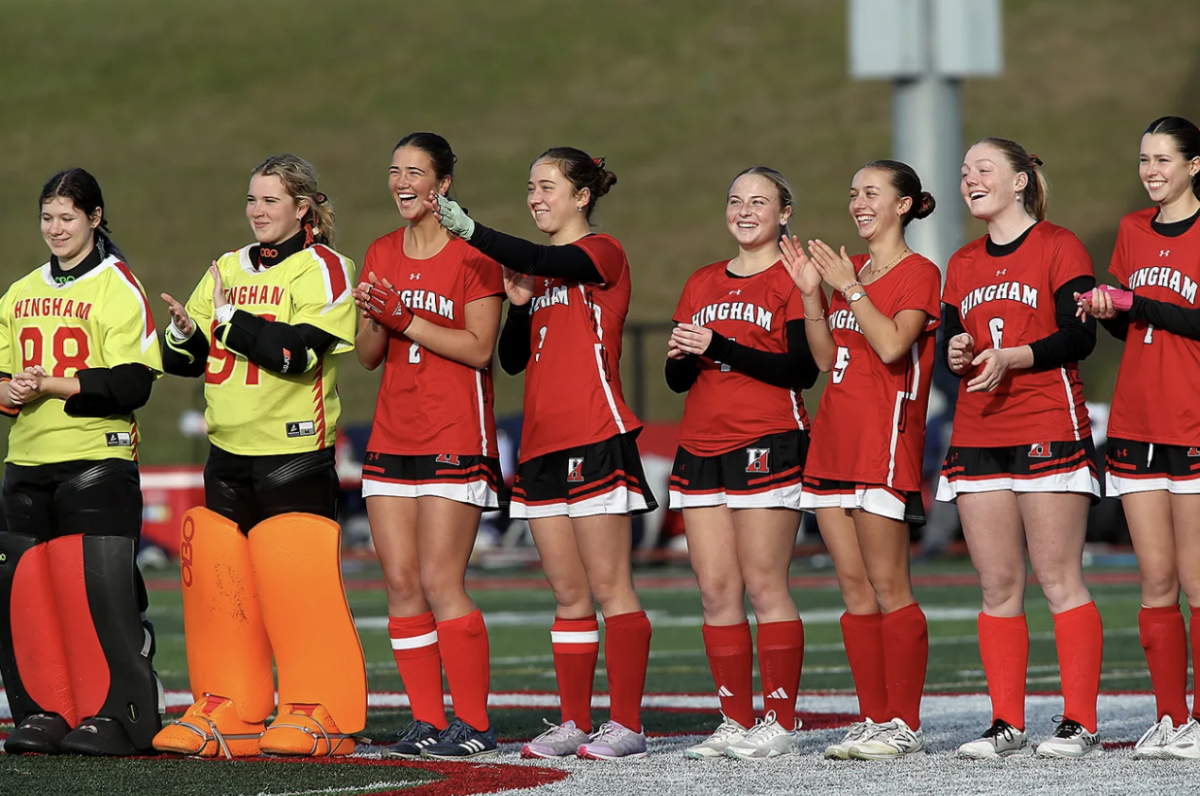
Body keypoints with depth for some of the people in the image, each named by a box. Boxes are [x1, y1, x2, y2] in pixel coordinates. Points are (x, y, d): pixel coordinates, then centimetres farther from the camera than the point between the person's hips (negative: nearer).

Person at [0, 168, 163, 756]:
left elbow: (132, 383, -12)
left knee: (100, 590, -9)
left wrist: (50, 385, -17)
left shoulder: (119, 289, -3)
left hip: (97, 463, -6)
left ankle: (114, 714, -3)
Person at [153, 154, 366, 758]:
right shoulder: (225, 270, 16)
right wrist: (185, 334, -9)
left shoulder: (323, 268, -4)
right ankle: (228, 713, 10)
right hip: (228, 455, 7)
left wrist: (229, 320, -16)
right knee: (219, 581, 4)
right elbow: (181, 362, 13)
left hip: (296, 456, -7)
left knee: (297, 583, -9)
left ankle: (321, 713, -2)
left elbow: (298, 351, -19)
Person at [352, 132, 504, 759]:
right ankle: (426, 720, 7)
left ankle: (473, 723, -4)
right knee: (401, 583, 2)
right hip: (392, 439, 6)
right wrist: (372, 319, -7)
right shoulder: (382, 255, 14)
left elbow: (479, 348, -12)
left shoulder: (471, 254, -5)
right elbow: (368, 357, 14)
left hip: (455, 441, -6)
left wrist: (404, 318, -17)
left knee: (440, 583, -11)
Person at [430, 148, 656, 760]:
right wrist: (520, 304, -1)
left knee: (609, 588, -7)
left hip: (596, 439, -7)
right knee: (568, 594, 8)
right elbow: (512, 359, 17)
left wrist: (467, 229, -34)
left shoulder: (602, 254, -3)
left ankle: (626, 725, -6)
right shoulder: (537, 271, 19)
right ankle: (574, 723, 10)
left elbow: (545, 261, -24)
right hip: (542, 443, 7)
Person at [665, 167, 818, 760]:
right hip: (701, 449, 6)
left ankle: (781, 724, -6)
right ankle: (736, 723, 6)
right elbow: (678, 378, 18)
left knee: (764, 586, -9)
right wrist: (680, 356, -5)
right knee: (715, 589, 2)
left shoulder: (792, 279, 0)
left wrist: (721, 348, -15)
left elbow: (802, 369, -11)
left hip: (768, 444, -6)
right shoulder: (702, 284, 19)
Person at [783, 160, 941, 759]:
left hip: (884, 442, -8)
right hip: (833, 440, 8)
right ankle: (872, 720, 8)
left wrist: (849, 288, -13)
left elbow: (891, 345, -17)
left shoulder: (918, 273, -3)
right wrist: (812, 294, 6)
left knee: (888, 586, -8)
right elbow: (828, 359, 16)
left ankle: (904, 724, -6)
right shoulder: (850, 269, 20)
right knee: (854, 587, 5)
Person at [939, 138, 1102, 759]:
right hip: (977, 436, 6)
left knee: (1059, 580, -7)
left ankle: (1079, 724, -5)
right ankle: (1006, 724, 6)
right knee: (997, 586, 3)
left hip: (1049, 431, -6)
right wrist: (954, 352, -3)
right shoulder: (962, 265, 17)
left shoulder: (1058, 248, -1)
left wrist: (1010, 356, -20)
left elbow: (1079, 337, -10)